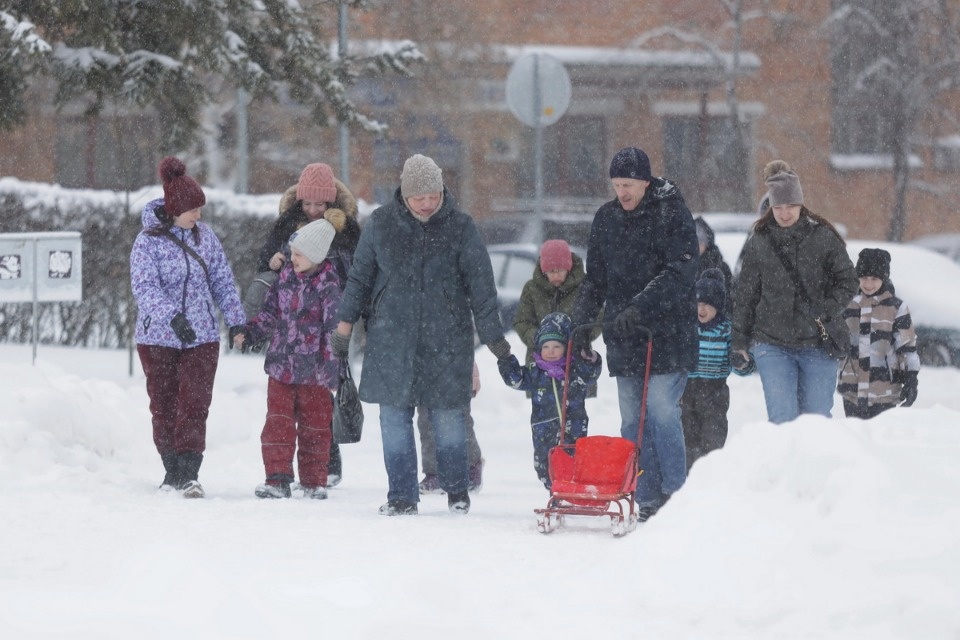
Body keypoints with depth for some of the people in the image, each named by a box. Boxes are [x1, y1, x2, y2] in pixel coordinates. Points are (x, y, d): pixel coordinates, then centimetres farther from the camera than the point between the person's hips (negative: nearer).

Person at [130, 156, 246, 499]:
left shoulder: (205, 235, 4)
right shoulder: (148, 241, -10)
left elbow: (223, 281, 10)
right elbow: (145, 287, -21)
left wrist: (236, 319, 4)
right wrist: (172, 316, -34)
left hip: (202, 337, 2)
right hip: (158, 338, -2)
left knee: (194, 405, -8)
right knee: (163, 407, 7)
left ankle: (189, 473, -10)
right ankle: (172, 471, 19)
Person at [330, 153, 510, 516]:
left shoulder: (460, 228, -2)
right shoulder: (381, 224, 2)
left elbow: (481, 285, 0)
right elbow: (360, 277, 12)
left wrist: (493, 335, -1)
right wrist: (346, 322, 8)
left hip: (446, 340, -1)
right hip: (391, 339, 1)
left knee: (448, 415, 2)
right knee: (394, 416, 0)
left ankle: (456, 489, 21)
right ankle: (401, 496, 8)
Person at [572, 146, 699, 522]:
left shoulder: (672, 214, -5)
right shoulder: (606, 219, 13)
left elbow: (679, 273, -15)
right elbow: (596, 277, 19)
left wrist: (640, 308, -24)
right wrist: (582, 318, 3)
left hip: (666, 336, -6)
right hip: (623, 339, 6)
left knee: (661, 413, -12)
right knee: (633, 421, 3)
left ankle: (675, 495, -3)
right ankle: (648, 502, 6)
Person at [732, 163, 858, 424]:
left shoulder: (823, 238, 1)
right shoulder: (758, 243, 5)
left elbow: (847, 282, 4)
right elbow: (744, 295, 12)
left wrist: (826, 311, -12)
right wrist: (739, 342, 11)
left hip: (818, 345, 0)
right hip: (772, 345, 0)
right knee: (782, 419, -11)